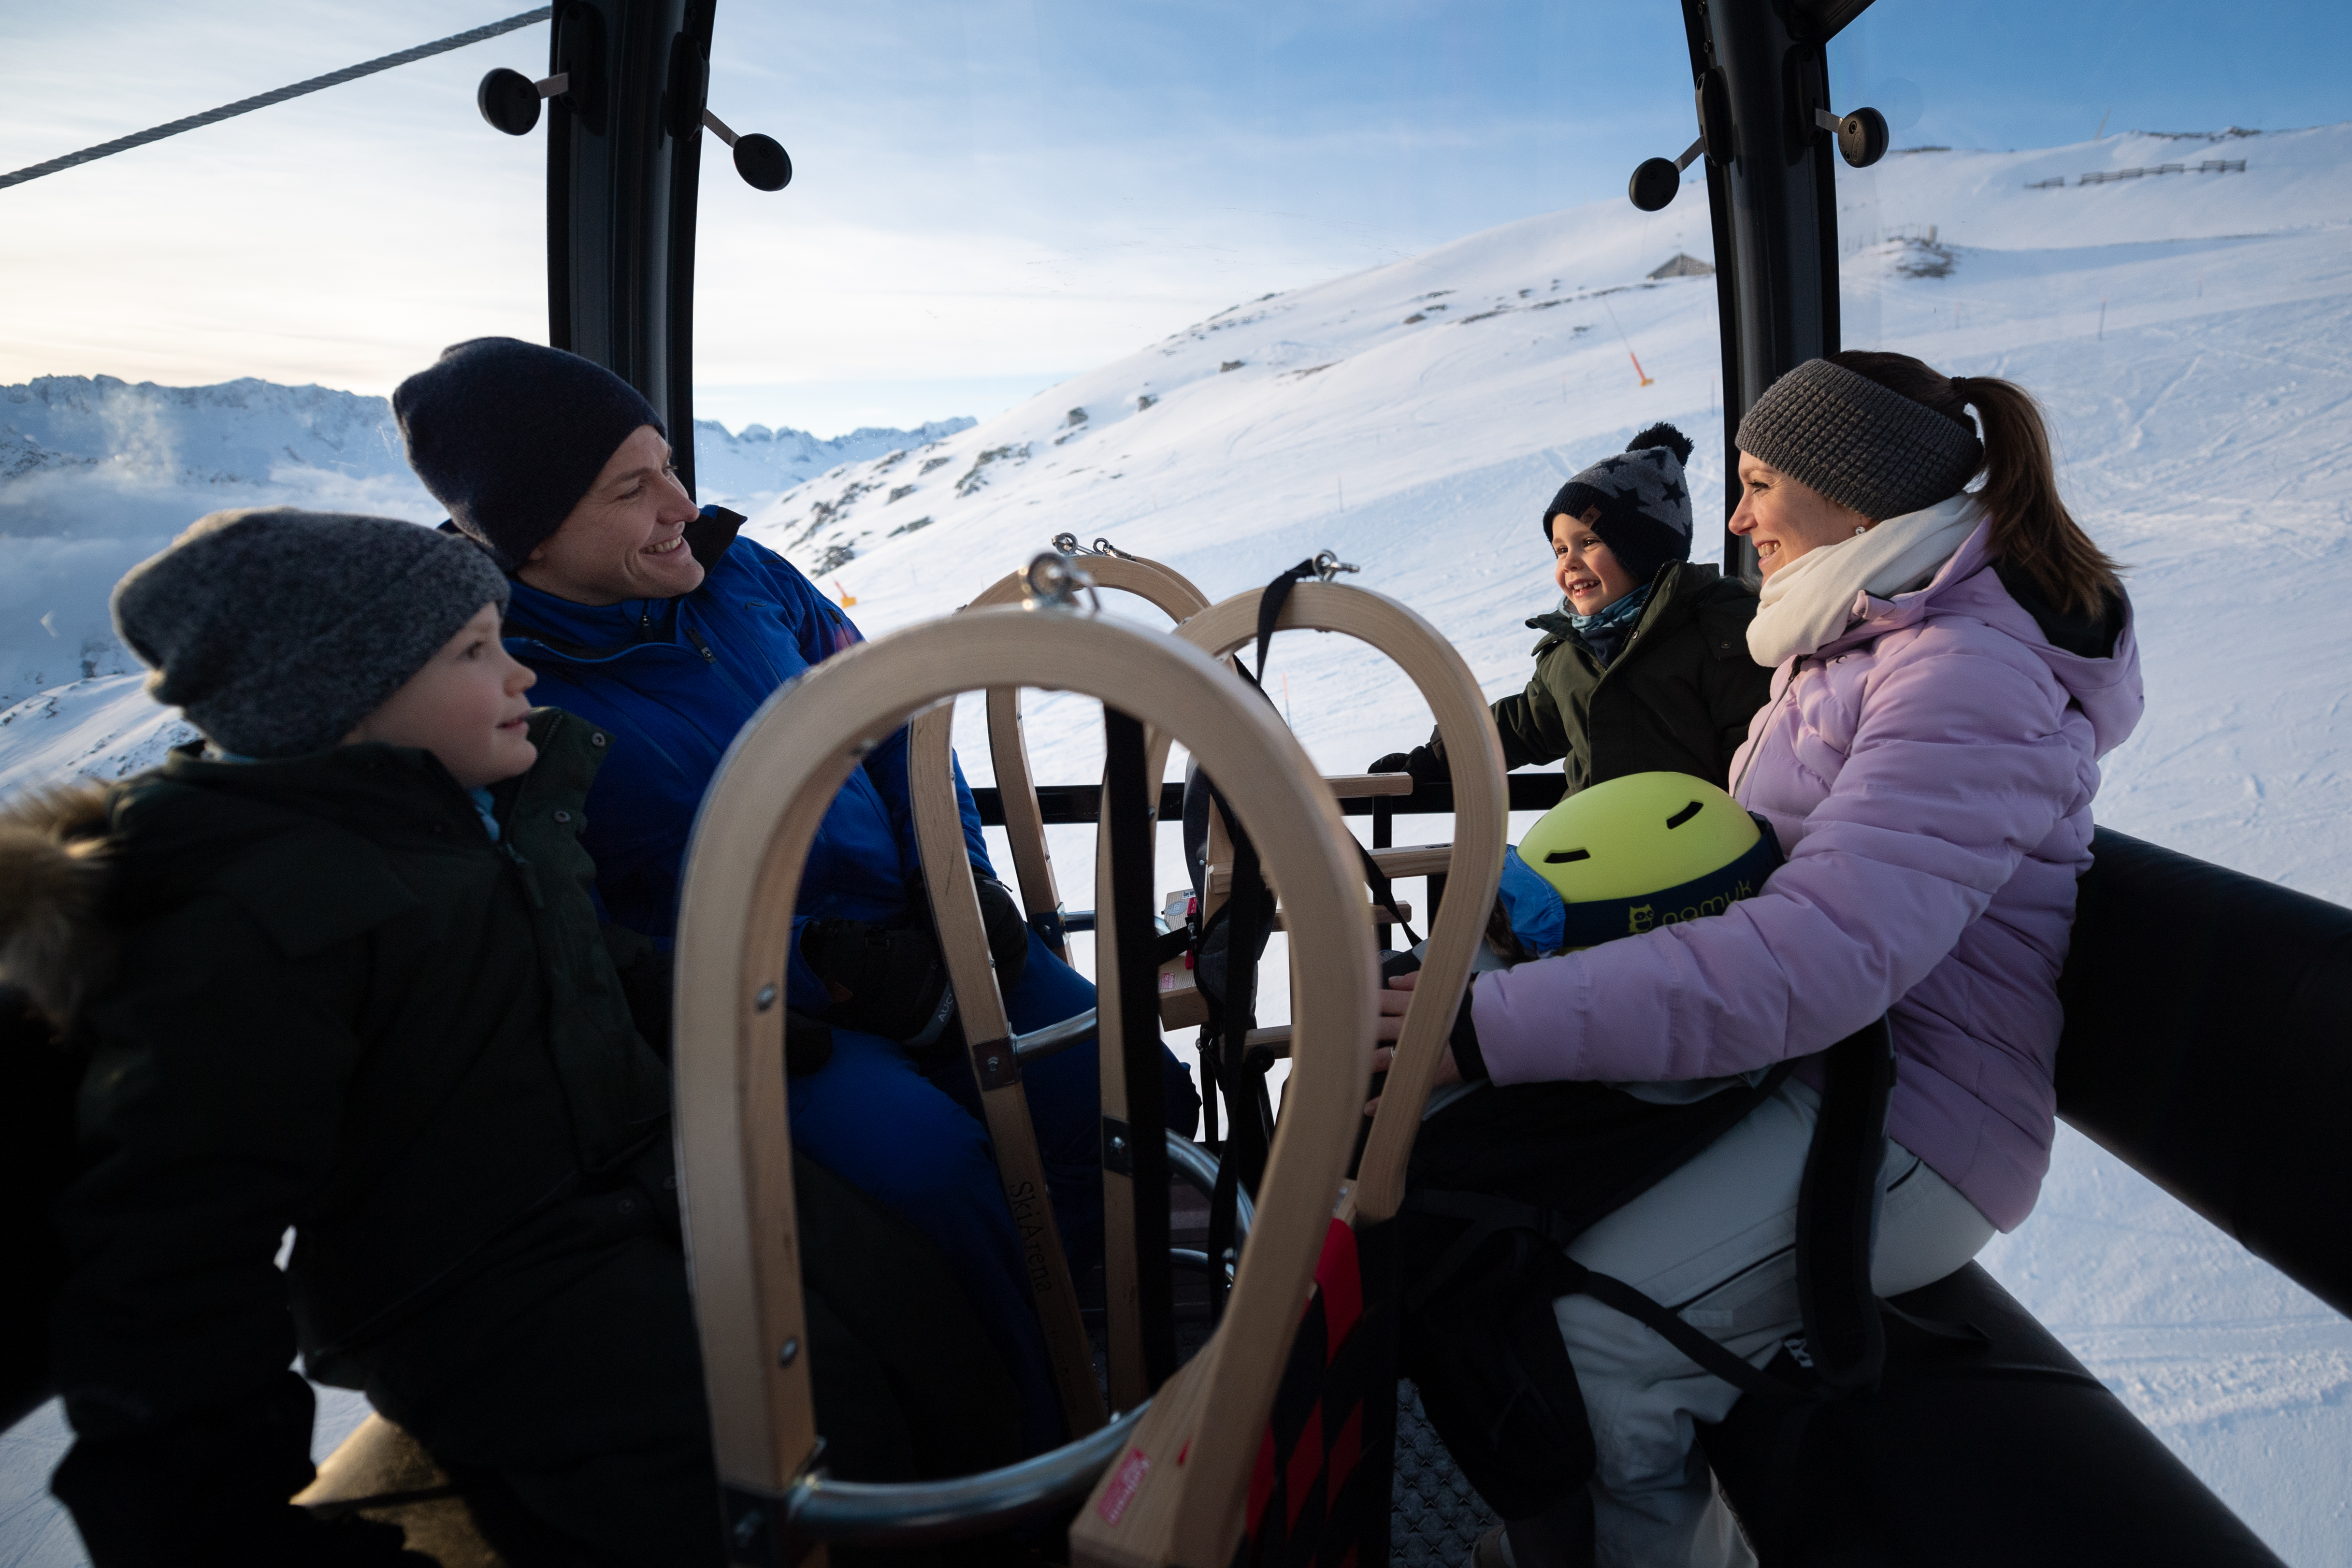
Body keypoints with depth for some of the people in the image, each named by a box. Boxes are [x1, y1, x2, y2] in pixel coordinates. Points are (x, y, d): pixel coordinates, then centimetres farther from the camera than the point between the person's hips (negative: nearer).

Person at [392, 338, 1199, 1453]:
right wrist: (827, 975, -20)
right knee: (939, 1171, -30)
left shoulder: (734, 571, 3)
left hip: (906, 936, 6)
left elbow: (889, 712, 13)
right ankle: (1040, 1453, -4)